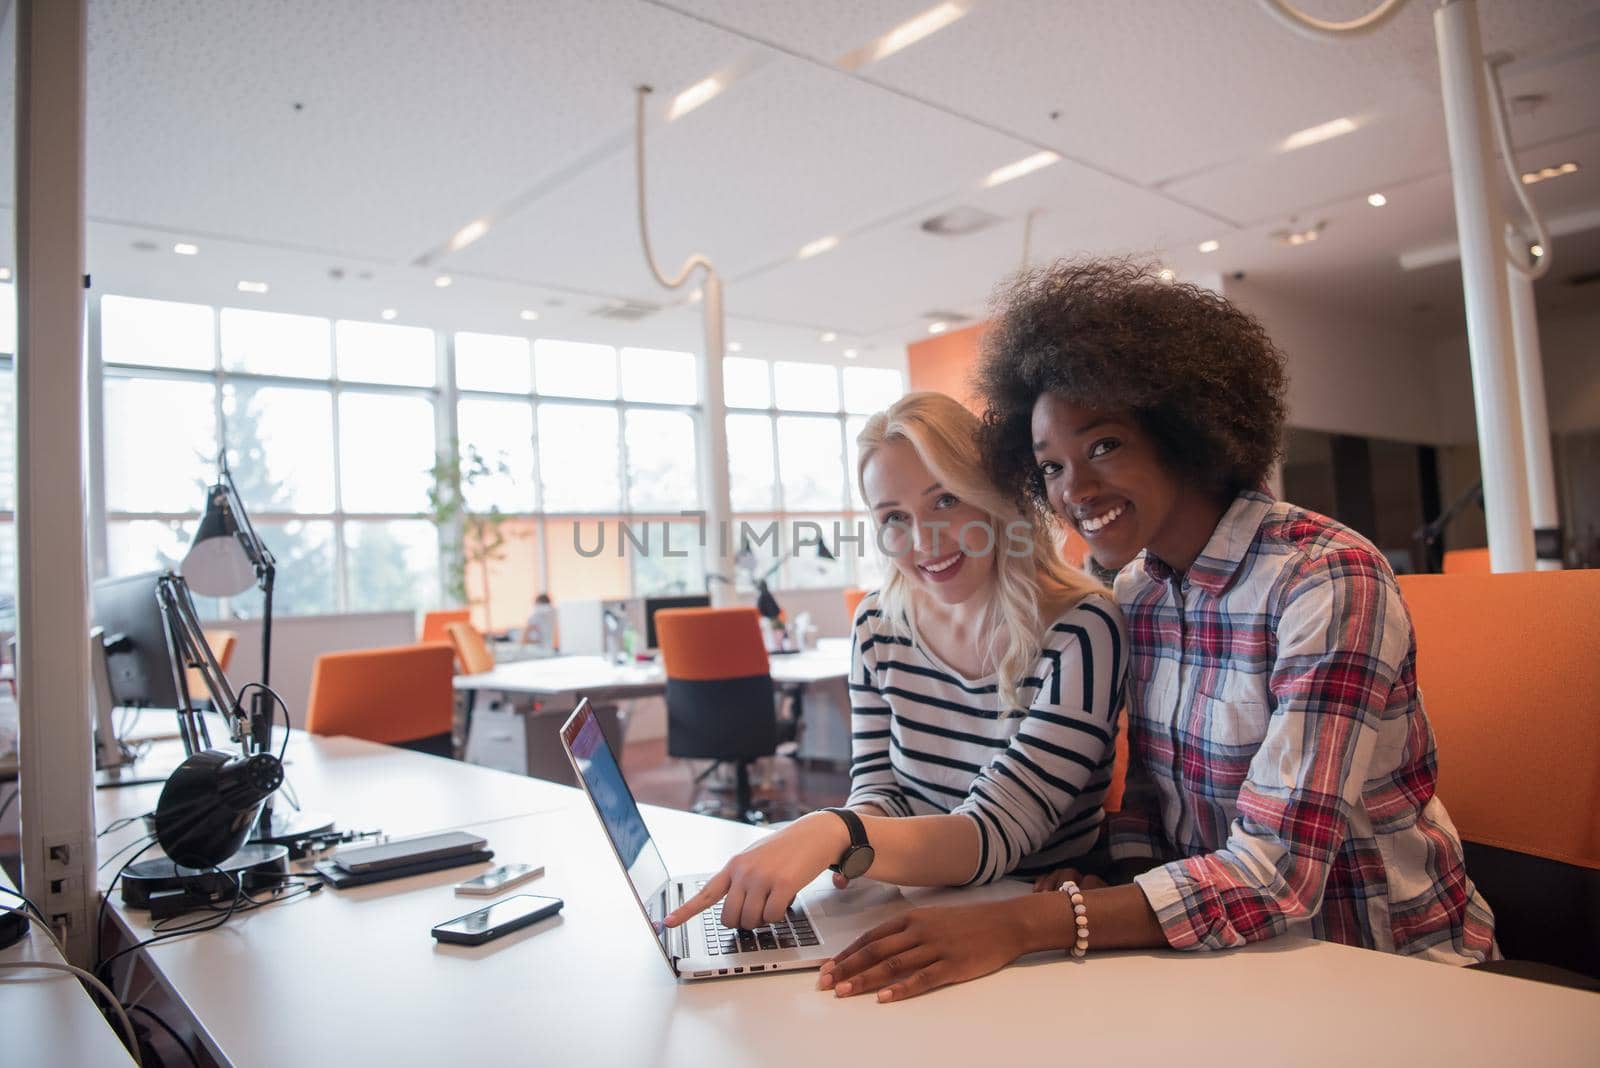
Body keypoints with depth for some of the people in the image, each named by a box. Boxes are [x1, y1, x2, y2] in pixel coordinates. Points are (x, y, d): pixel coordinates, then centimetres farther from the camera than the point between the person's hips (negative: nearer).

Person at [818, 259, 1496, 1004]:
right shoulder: (1134, 589, -2)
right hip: (1228, 947, 5)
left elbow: (1276, 876, -27)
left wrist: (1025, 924, -32)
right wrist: (1123, 876, -13)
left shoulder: (1327, 580, -22)